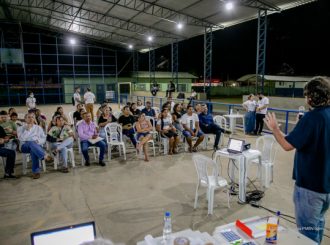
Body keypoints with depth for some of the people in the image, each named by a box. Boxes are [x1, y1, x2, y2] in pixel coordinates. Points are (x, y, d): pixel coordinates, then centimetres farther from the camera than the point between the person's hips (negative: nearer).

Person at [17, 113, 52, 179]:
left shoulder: (38, 127, 20)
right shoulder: (20, 128, 14)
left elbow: (44, 138, 11)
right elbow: (21, 139, -5)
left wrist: (38, 141, -9)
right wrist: (27, 129, -9)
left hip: (37, 146, 1)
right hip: (25, 146, -1)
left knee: (33, 150, -38)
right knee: (31, 143, -39)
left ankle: (36, 171, -39)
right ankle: (45, 156, -56)